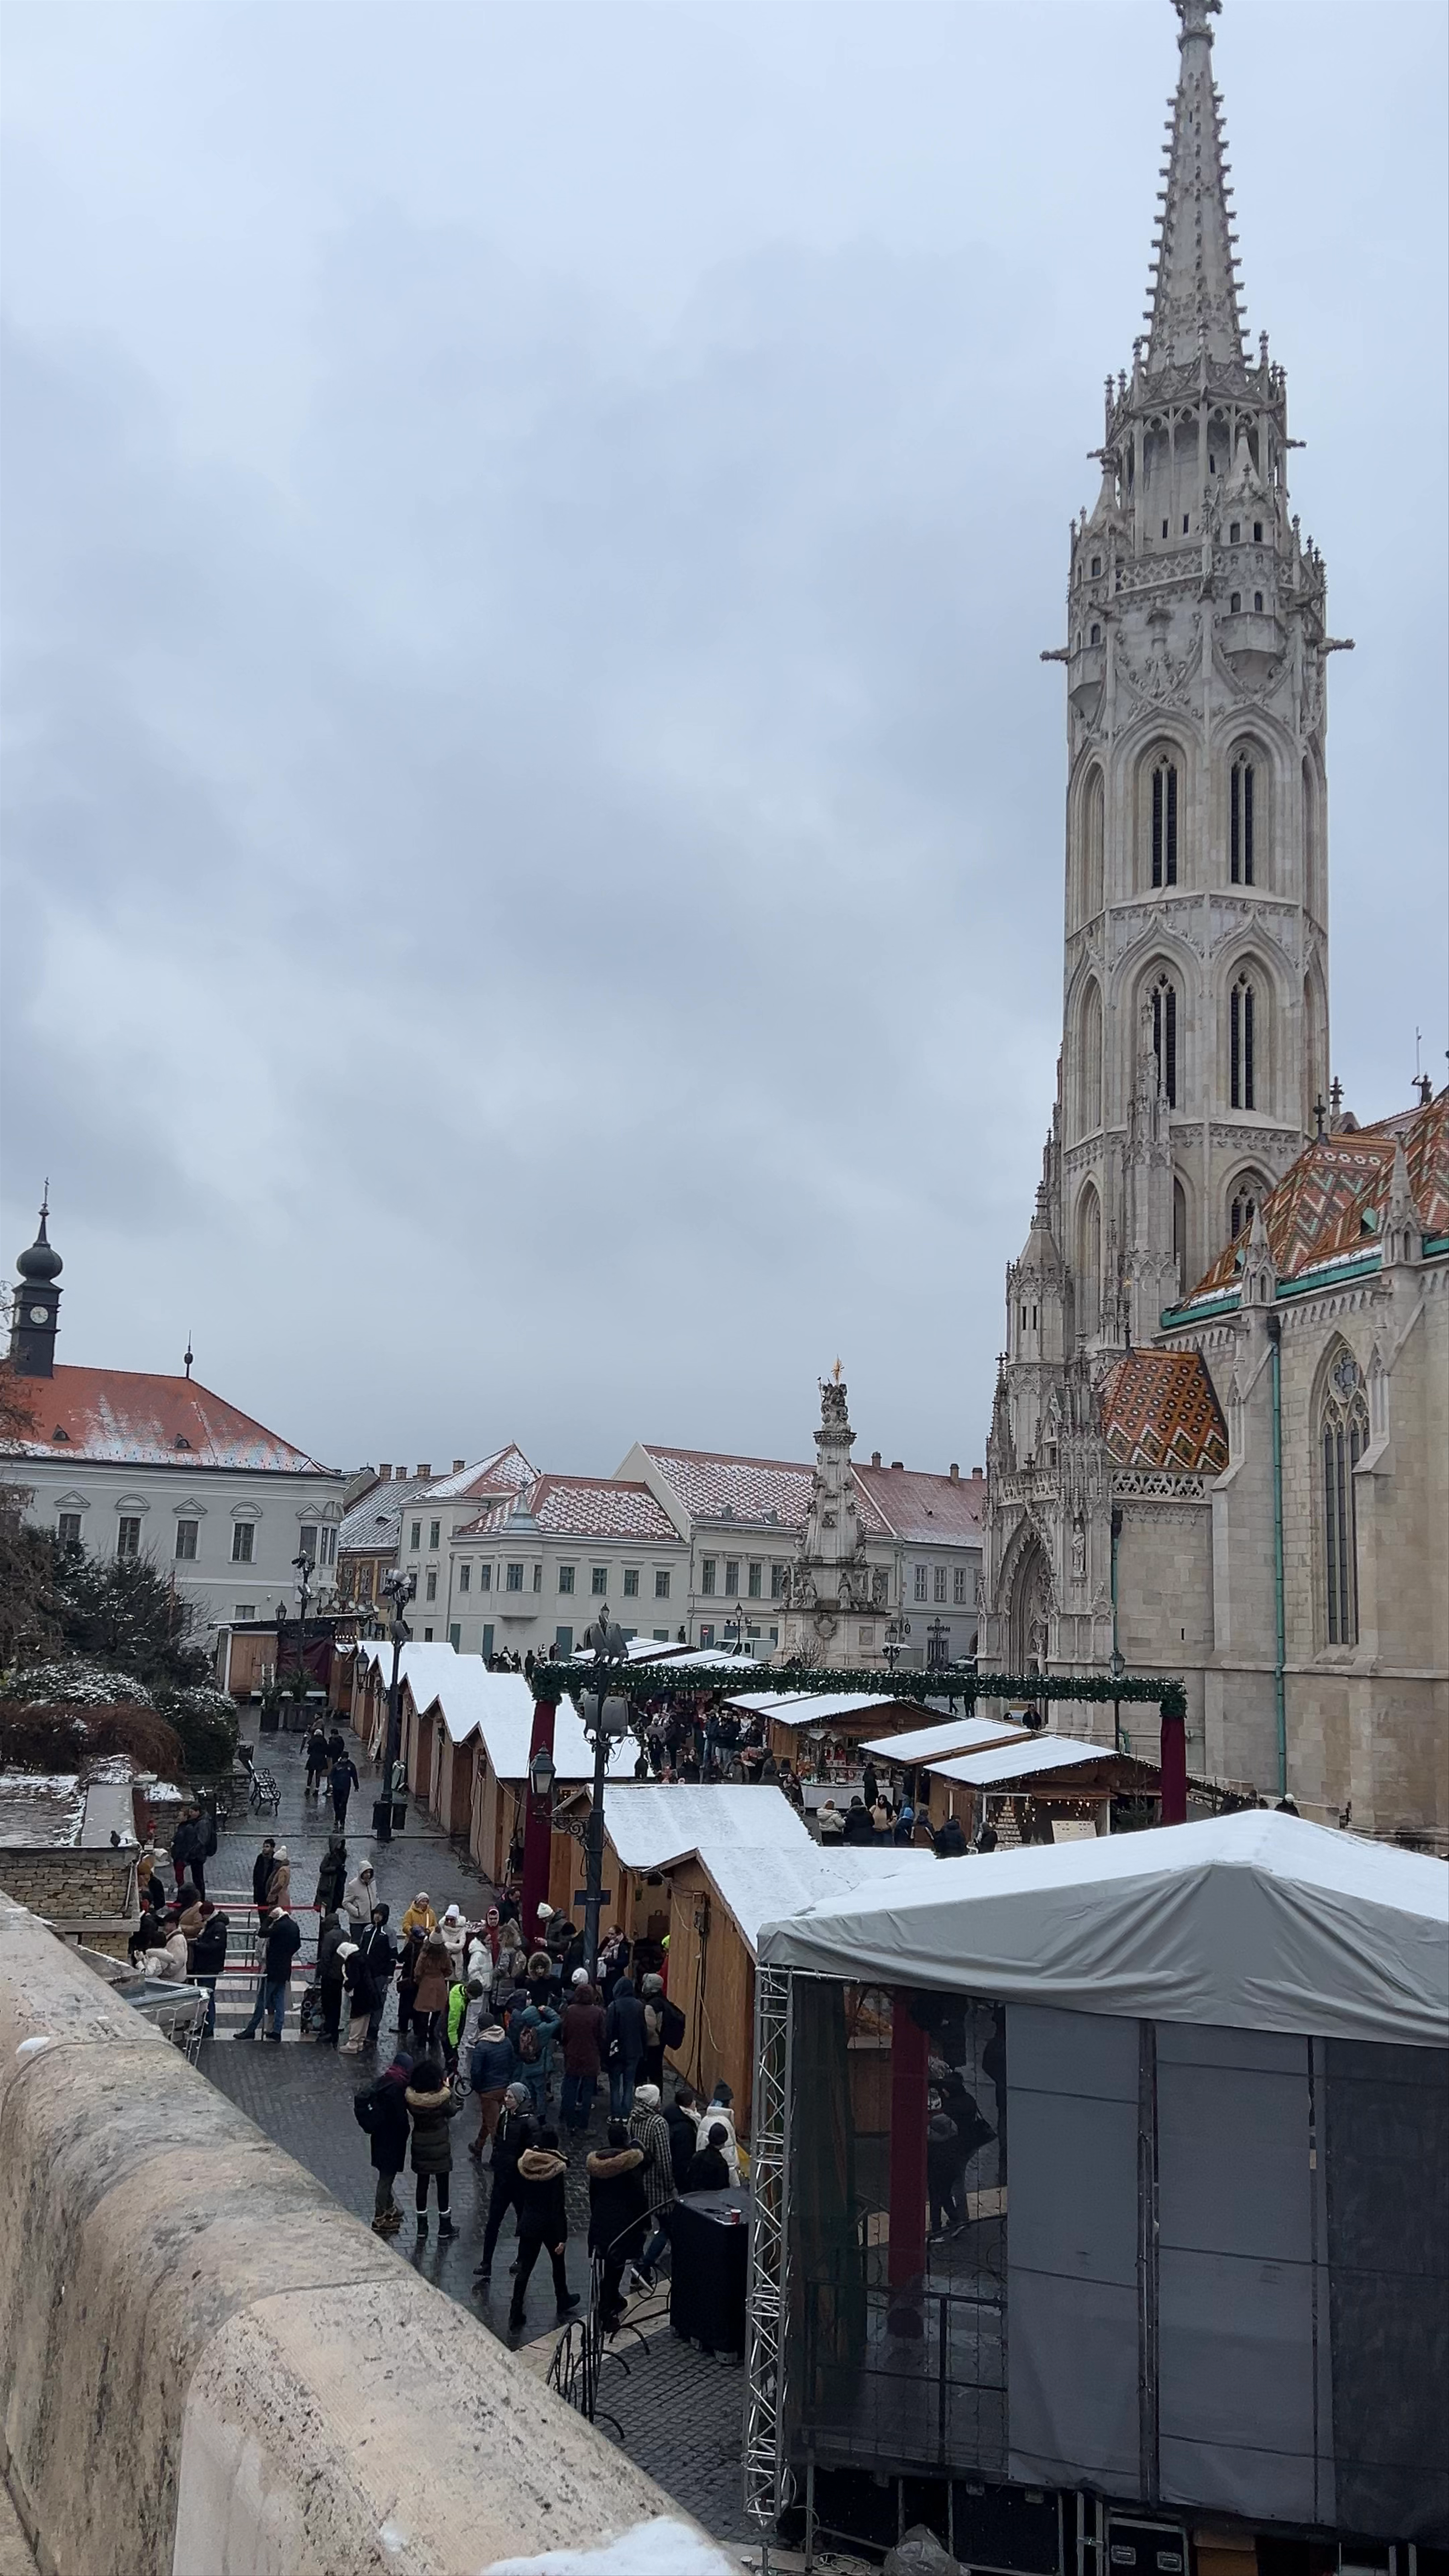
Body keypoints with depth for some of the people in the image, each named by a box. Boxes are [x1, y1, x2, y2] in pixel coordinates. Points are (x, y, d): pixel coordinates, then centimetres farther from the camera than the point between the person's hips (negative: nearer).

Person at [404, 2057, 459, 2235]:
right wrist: (449, 2090, 3)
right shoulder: (442, 2097, -25)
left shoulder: (411, 2096, -15)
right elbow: (452, 2112, -6)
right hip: (440, 2146, -3)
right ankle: (445, 2226, 21)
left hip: (420, 2145, 3)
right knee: (443, 2185, 12)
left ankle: (422, 2225, 25)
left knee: (422, 2184, 17)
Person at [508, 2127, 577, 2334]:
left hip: (528, 2224, 3)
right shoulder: (556, 2169, -21)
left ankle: (515, 2317, 7)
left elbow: (520, 2196, 5)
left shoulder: (525, 2164, -7)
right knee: (558, 2264, 21)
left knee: (524, 2270, 9)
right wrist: (562, 2237, -14)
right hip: (550, 2225, -3)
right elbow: (558, 2206, -19)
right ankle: (562, 2304, 39)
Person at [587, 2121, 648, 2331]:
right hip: (623, 2220, -5)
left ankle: (614, 2301, 37)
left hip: (600, 2220, 5)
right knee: (615, 2267, 1)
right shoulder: (632, 2163, -16)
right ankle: (607, 2314, 1)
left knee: (607, 2264, 21)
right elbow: (639, 2195, -13)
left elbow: (592, 2193, 11)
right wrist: (645, 2221, -1)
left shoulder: (596, 2161, 1)